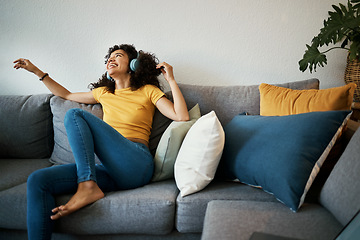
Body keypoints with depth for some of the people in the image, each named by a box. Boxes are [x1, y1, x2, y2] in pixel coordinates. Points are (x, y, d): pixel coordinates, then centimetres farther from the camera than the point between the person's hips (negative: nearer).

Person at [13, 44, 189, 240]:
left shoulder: (148, 91, 13)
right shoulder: (104, 92, 27)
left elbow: (182, 117, 1)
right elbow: (66, 95, 40)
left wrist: (171, 80, 2)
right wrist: (36, 71, 38)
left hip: (136, 165, -5)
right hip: (109, 169, 5)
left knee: (75, 115, -17)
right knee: (38, 180, -17)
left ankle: (88, 187, -26)